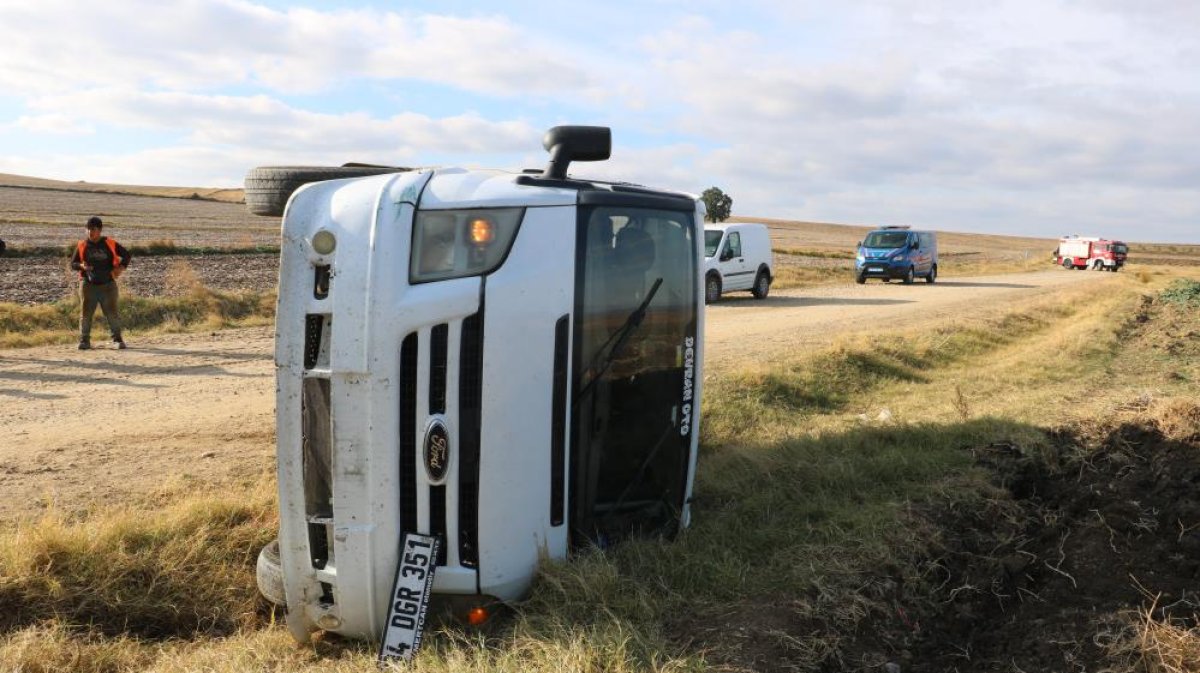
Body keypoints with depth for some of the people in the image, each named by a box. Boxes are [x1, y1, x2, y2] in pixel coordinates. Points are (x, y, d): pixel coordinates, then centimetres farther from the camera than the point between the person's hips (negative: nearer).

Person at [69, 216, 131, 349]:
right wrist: (81, 266, -14)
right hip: (88, 285, 1)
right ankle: (84, 340, 5)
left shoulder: (110, 244, 0)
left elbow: (126, 254, 10)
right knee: (85, 313, 0)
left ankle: (117, 339, 9)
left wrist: (120, 268, -5)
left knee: (112, 312, 0)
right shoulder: (82, 245, 3)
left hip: (107, 285, -1)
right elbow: (72, 263, 8)